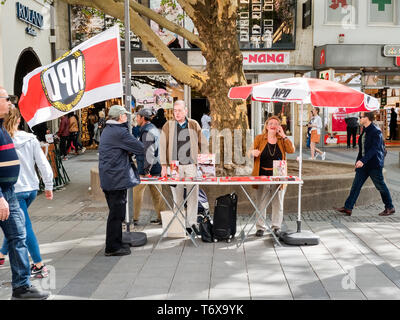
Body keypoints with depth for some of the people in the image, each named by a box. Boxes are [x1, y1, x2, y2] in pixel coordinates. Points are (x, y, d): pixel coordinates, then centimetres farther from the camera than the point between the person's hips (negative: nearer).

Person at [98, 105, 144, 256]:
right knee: (116, 214, -2)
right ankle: (113, 247, 6)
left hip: (107, 179, 10)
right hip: (117, 179, -10)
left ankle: (115, 244, 27)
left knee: (116, 213, 18)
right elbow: (140, 148, -13)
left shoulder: (107, 130, 15)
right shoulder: (119, 132, -17)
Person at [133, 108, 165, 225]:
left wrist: (147, 170, -21)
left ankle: (134, 218, 7)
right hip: (156, 168, 9)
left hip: (147, 168, -9)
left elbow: (149, 152, -22)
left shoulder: (147, 131, -16)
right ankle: (162, 218, 14)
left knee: (137, 192, 1)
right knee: (156, 193, 11)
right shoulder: (154, 129, 16)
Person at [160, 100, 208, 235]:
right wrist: (164, 166, -3)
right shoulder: (168, 125, 5)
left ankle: (191, 223, 7)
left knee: (193, 194, -2)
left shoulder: (194, 124, 9)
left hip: (191, 164, 1)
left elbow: (203, 144, 12)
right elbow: (162, 146, 3)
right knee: (177, 196, 2)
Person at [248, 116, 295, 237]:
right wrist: (253, 152, -20)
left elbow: (291, 150, -9)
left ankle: (276, 227, 20)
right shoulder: (259, 138, 5)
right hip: (263, 176, -1)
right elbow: (251, 152, 4)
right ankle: (260, 227, 13)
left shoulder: (282, 140, 6)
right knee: (261, 203, 2)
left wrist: (283, 136, -9)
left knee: (278, 203, 7)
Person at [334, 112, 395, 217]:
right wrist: (359, 161, 17)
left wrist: (363, 161, -34)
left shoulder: (376, 131, -17)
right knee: (356, 185, 3)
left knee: (381, 186, 6)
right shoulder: (364, 130, 10)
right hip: (363, 164, 8)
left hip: (374, 165, -8)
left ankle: (390, 208, 23)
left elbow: (374, 149, -25)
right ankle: (348, 208, 3)